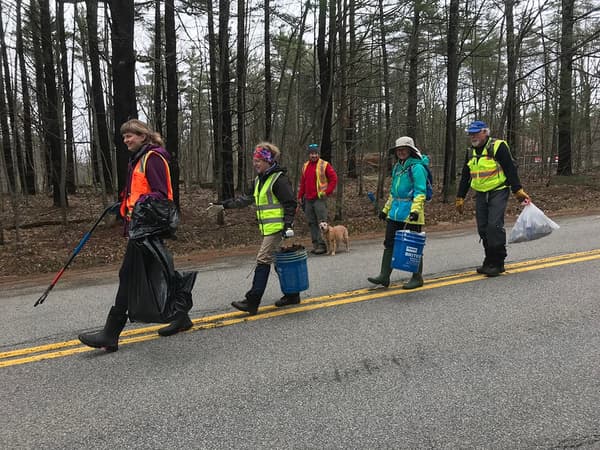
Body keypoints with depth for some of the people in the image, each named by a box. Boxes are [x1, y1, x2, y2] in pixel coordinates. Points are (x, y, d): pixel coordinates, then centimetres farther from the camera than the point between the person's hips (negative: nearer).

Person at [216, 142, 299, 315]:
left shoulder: (278, 178, -12)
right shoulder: (259, 180, 15)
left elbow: (290, 203, -14)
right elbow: (250, 199, 25)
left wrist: (288, 225, -19)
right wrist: (228, 204, 21)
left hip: (276, 227, -9)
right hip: (267, 228, 9)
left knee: (263, 260, -10)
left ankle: (252, 302, -8)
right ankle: (292, 295, 24)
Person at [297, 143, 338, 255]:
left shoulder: (324, 165, -3)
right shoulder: (305, 166, 14)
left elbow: (334, 178, -4)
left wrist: (327, 192, -9)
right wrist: (300, 196, 15)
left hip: (320, 198, -6)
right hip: (308, 199, 6)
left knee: (322, 223, -7)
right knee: (312, 223, 8)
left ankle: (322, 245, -5)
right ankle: (315, 244, 15)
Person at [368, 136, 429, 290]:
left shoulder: (416, 167, -9)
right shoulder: (397, 167, 16)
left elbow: (420, 192, -16)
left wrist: (415, 209, -27)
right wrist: (386, 209, 23)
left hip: (411, 213, -8)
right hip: (395, 212, 8)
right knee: (389, 244, 7)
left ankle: (417, 278, 14)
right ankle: (384, 276, 12)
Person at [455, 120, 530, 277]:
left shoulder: (498, 147, -8)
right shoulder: (470, 152, 12)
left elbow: (510, 170, -10)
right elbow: (465, 176, 18)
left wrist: (518, 191, -15)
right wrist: (460, 197, 16)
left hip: (498, 192, -6)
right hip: (480, 195, 6)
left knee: (494, 226, -14)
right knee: (483, 228, 5)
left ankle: (498, 263, -5)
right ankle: (489, 260, 16)